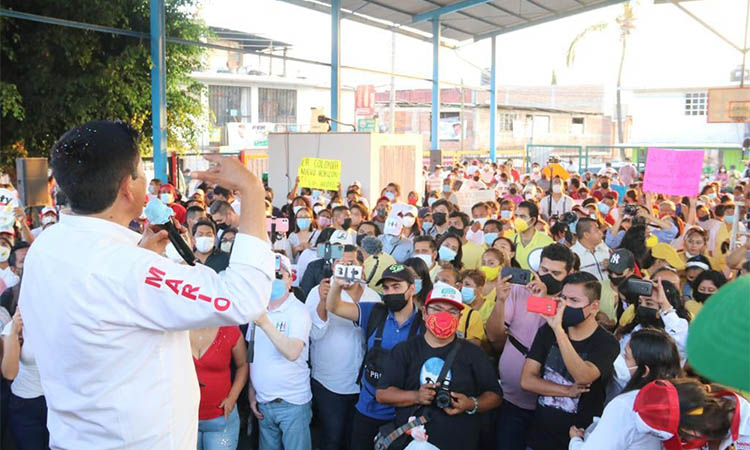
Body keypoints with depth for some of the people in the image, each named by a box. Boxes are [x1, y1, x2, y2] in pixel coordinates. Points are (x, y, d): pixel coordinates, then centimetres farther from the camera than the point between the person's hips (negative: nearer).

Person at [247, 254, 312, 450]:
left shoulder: (299, 311, -12)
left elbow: (293, 352, -26)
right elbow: (251, 355, 12)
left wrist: (265, 324, -32)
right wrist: (251, 394, 10)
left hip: (293, 403, -5)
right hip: (262, 403, 5)